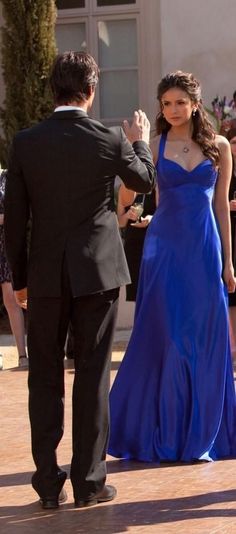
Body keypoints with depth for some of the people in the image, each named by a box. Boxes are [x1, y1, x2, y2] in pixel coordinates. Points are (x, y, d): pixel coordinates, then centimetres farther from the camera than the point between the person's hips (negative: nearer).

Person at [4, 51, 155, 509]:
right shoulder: (110, 140, -7)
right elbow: (143, 181, 13)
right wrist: (141, 141, 32)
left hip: (45, 277, 1)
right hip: (97, 273, -1)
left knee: (44, 379, 9)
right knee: (92, 376, 5)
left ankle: (49, 483, 11)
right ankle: (89, 481, 8)